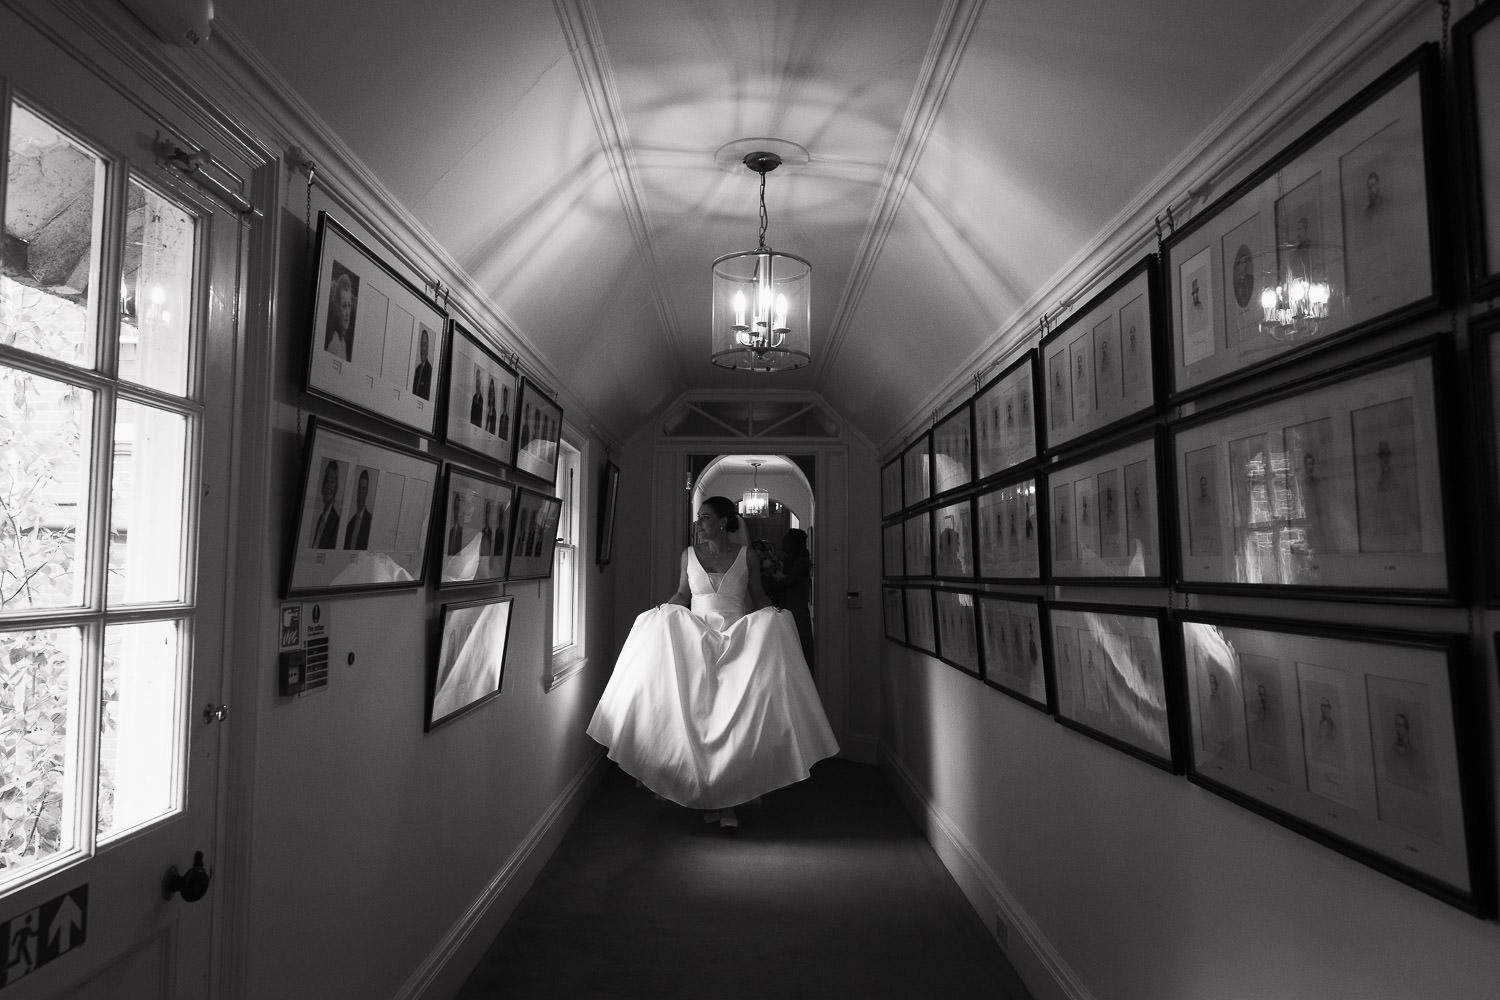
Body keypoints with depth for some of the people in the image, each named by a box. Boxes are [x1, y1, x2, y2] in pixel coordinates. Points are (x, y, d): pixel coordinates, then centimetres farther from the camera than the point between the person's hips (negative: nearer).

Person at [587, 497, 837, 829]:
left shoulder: (746, 555, 3)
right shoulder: (689, 554, 8)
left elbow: (758, 598, 11)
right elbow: (682, 595, 15)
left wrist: (771, 615, -8)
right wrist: (656, 617, 2)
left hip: (738, 641, -2)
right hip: (695, 641, 2)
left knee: (734, 720, -7)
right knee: (697, 719, -1)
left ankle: (729, 803, 0)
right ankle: (708, 798, 10)